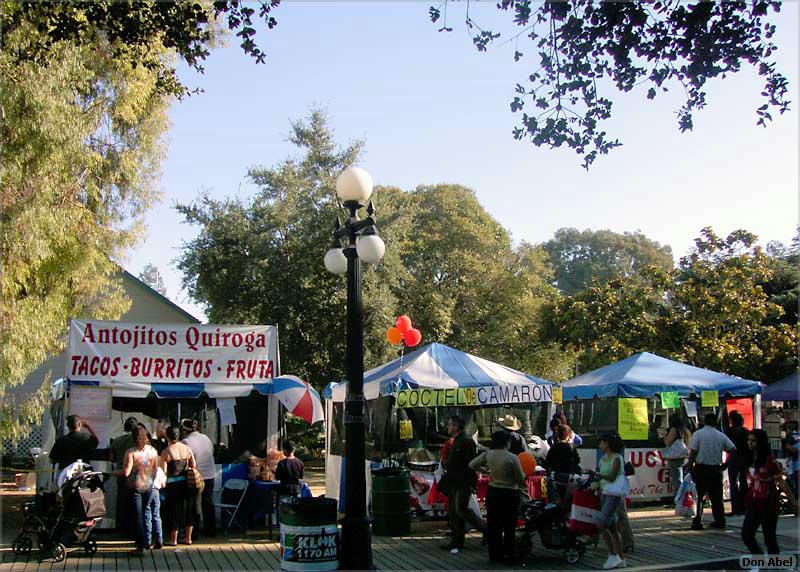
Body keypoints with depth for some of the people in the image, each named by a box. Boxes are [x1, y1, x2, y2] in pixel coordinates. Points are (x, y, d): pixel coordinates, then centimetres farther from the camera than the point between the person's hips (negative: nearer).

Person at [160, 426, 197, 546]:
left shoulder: (165, 452, -10)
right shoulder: (187, 448, 2)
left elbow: (163, 471, -11)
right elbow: (194, 466, 5)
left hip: (173, 484, -4)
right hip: (187, 482, 4)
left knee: (174, 511, 6)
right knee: (188, 509, 14)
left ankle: (173, 539, 13)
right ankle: (188, 538, 20)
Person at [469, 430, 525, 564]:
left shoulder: (488, 454, -5)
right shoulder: (512, 458, -19)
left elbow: (472, 465, 2)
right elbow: (521, 479, -11)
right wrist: (524, 474, 10)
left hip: (492, 492, 5)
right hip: (510, 494, -5)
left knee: (493, 524, 14)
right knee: (509, 526, 7)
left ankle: (494, 554, 22)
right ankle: (508, 556, 12)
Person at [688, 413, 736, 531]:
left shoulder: (698, 434, -5)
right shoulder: (721, 435, 6)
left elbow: (692, 453, -10)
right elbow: (733, 449, 1)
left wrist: (690, 467, -5)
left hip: (701, 469, -3)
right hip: (716, 469, 3)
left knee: (699, 495, 0)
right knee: (717, 496, 13)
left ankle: (698, 521, -5)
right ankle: (719, 521, 17)